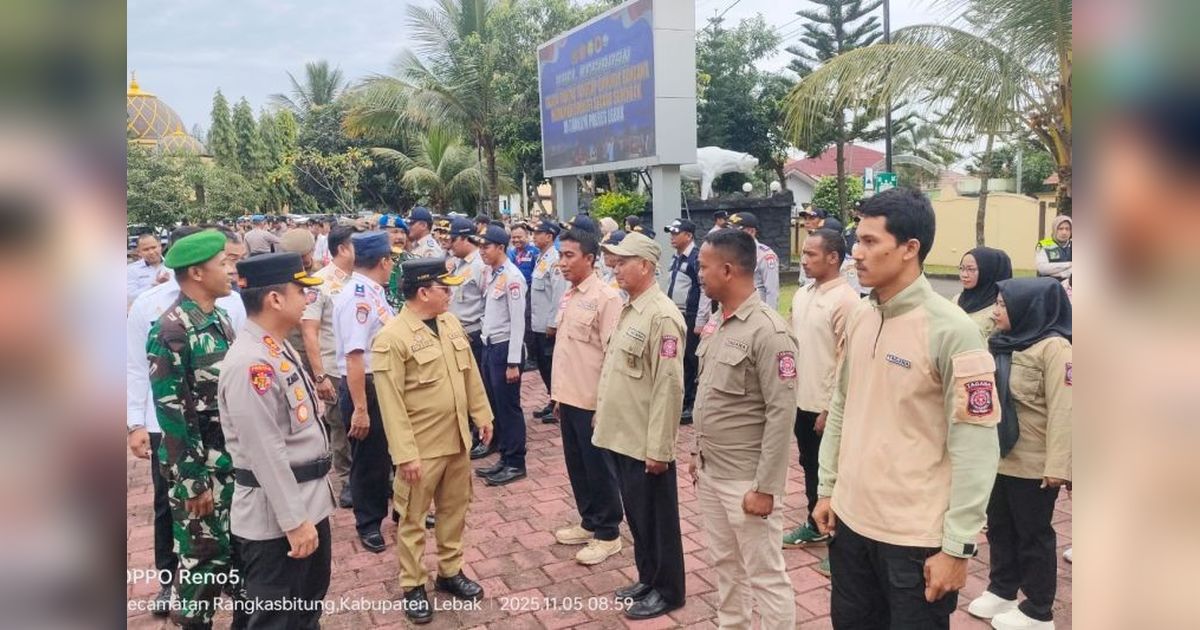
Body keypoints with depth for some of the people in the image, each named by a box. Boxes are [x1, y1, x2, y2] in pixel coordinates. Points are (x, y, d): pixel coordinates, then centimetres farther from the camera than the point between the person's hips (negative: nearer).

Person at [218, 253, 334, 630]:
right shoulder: (250, 364, -25)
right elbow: (266, 454, -26)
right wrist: (294, 521, -21)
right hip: (276, 515, -9)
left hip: (308, 499, 9)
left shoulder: (279, 349, 7)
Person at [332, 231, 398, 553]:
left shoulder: (374, 292, 6)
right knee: (369, 459, 9)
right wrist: (360, 408, -27)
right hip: (365, 387, -9)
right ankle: (368, 523, 28)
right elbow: (354, 356, -27)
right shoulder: (357, 296, -22)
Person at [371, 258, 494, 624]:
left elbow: (470, 374, 13)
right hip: (421, 447, -7)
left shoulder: (450, 323, 4)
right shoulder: (392, 338, -19)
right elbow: (391, 404, -19)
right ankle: (412, 586, 26)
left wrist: (482, 416, 13)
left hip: (457, 440, 7)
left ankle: (450, 571, 36)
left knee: (454, 511, 19)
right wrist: (405, 454, -20)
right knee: (413, 520, 10)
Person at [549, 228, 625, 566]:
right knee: (576, 465, 17)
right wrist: (558, 393, 16)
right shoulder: (568, 296, 10)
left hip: (592, 401, -8)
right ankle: (589, 522, 33)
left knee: (598, 468, 4)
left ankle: (608, 534, 19)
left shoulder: (606, 297, -16)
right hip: (569, 398, 8)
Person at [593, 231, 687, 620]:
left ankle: (667, 591, 24)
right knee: (636, 515, 20)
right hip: (621, 435, 8)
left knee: (656, 519, 8)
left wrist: (658, 448, -21)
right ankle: (647, 578, 36)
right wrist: (604, 419, 15)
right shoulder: (627, 310, 10)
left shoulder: (661, 316, -19)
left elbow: (668, 386, -21)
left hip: (645, 443, -8)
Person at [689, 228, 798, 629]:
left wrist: (766, 487, -19)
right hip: (710, 473, 8)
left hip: (745, 479, -8)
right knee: (725, 565, 21)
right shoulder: (716, 323, 6)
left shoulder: (768, 331, -19)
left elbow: (781, 414, -20)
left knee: (765, 575, 6)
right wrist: (697, 453, 16)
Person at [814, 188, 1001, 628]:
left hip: (917, 536, -6)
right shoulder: (859, 319, 4)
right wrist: (827, 488, 12)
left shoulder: (951, 330, -16)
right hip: (851, 519, 6)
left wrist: (957, 546, -15)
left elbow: (976, 448, -16)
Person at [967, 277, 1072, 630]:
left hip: (1033, 465, -7)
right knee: (1000, 527, 18)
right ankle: (1001, 590, 35)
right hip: (999, 458, 8)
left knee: (1033, 535, 6)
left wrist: (1057, 466, -24)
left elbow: (1062, 409, -21)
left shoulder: (1053, 347, -16)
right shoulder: (1003, 344, 10)